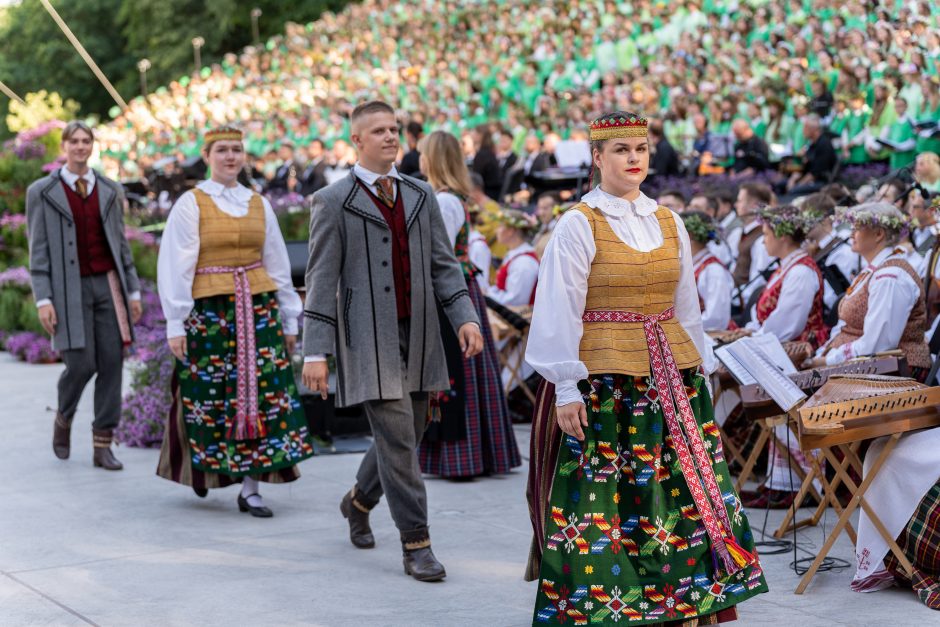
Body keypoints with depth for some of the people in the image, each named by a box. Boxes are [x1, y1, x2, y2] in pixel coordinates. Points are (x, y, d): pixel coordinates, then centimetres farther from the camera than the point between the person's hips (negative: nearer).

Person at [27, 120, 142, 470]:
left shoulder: (110, 191, 9)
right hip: (69, 288, -3)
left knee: (112, 363, -4)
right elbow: (38, 249, -3)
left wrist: (133, 291, 7)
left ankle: (102, 447, 3)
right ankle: (63, 417, 21)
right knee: (81, 364, -12)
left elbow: (120, 243, 12)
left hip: (108, 284, 3)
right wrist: (43, 299, -11)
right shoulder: (42, 192, 0)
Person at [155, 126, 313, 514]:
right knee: (210, 394, 1)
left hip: (258, 309, 3)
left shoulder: (259, 205, 11)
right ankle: (203, 469, 26)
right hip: (208, 312, -3)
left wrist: (289, 320, 12)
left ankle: (250, 489, 0)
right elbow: (175, 265, -5)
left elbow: (277, 264, 14)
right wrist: (175, 325, -11)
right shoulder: (191, 204, -1)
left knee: (260, 394, -3)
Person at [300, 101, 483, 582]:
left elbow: (443, 265, 11)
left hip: (419, 337, 5)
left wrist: (464, 317, -5)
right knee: (396, 439, -10)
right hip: (368, 339, -5)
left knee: (406, 436, 12)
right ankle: (416, 545, -4)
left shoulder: (421, 196, 13)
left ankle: (359, 502, 39)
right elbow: (321, 280, -4)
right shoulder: (334, 202, -1)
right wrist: (316, 351, -10)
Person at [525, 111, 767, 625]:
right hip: (605, 378, -5)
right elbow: (559, 312, -7)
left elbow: (686, 306, 16)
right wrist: (566, 389, -12)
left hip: (671, 376, 5)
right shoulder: (579, 225, -5)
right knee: (602, 497, -3)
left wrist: (697, 371, 13)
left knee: (684, 493, 3)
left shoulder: (669, 223, 11)